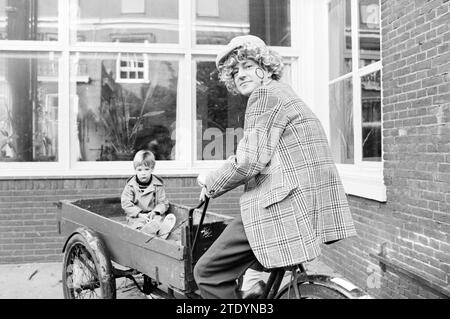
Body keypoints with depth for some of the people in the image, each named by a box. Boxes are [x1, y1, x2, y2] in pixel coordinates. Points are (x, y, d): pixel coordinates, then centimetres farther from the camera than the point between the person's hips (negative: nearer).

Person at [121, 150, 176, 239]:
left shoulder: (157, 185, 4)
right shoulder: (130, 185, 3)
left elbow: (163, 203, 4)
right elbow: (126, 203, -3)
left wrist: (155, 212, -16)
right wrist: (139, 214, -15)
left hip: (154, 215, 1)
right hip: (136, 217, -1)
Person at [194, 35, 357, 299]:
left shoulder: (265, 94, -6)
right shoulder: (285, 92, 25)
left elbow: (251, 160, -15)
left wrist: (211, 182, 0)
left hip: (285, 208, -11)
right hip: (311, 208, 11)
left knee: (209, 272, -5)